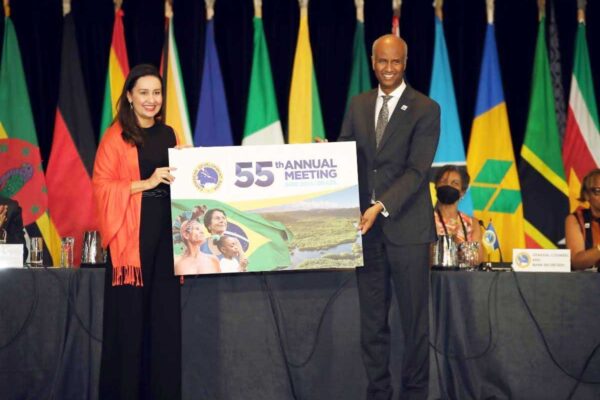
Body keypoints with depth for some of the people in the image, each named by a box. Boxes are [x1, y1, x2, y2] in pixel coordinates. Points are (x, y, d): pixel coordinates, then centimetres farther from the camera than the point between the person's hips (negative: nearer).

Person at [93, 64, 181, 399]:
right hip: (130, 231, -5)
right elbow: (101, 185, -9)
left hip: (165, 228, 5)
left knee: (165, 313, 5)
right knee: (130, 312, -4)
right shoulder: (116, 136, -3)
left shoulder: (168, 134, 15)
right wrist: (146, 183, -16)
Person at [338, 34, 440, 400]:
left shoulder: (426, 109, -4)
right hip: (366, 225, 4)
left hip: (407, 226, -4)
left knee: (415, 318, 4)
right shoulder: (358, 105, 12)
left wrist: (380, 206, -22)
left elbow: (417, 170, -11)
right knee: (372, 319, 8)